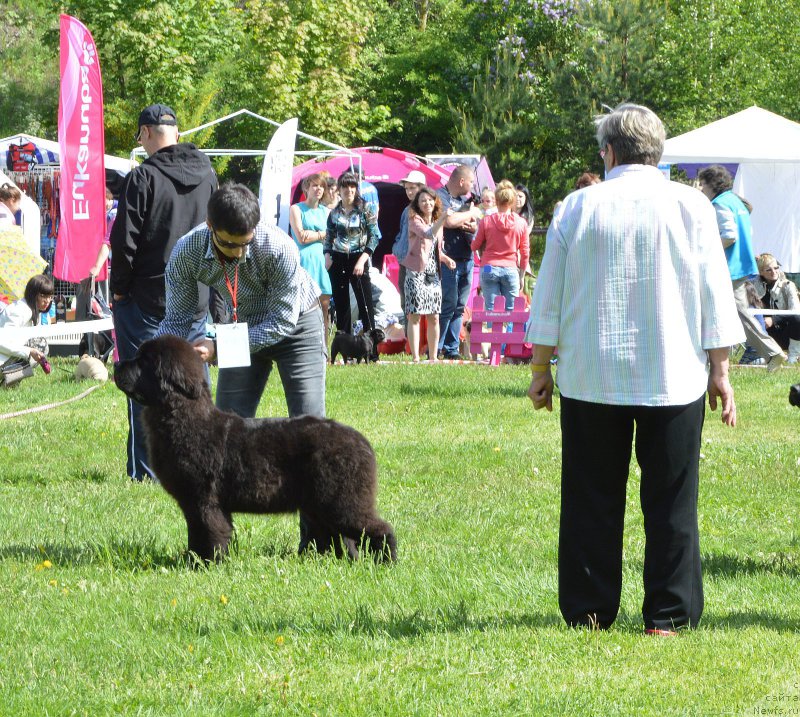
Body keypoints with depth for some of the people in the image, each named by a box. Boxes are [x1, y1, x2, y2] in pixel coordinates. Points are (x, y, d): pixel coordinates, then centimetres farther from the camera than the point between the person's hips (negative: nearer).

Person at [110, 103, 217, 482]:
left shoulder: (143, 178, -15)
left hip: (145, 298, -6)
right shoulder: (207, 174, 5)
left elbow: (125, 240, -14)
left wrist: (119, 288, -1)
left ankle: (145, 471, 0)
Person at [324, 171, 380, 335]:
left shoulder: (365, 208, -1)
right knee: (341, 303, 5)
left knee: (365, 302, -8)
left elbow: (374, 237, -4)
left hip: (358, 259, -3)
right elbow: (328, 237, 15)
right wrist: (327, 256, -3)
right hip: (338, 261, 3)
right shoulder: (334, 212, 8)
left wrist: (362, 260, -12)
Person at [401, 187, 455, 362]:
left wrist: (446, 259, 7)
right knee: (415, 316, -8)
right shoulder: (415, 221, -5)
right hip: (416, 273, -7)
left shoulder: (437, 222, 16)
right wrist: (442, 218, -36)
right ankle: (415, 357, -9)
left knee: (434, 317, 7)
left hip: (433, 274, 7)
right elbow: (428, 234, -25)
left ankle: (433, 357, 13)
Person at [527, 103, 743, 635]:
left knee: (592, 500, 7)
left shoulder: (578, 207, 2)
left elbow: (549, 298, 6)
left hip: (592, 379, 1)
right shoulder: (691, 207, 0)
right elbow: (716, 297, 1)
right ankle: (668, 615, 1)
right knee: (671, 501, 3)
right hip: (674, 380, -1)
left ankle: (589, 612, 8)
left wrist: (541, 369, 14)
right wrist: (720, 371, 7)